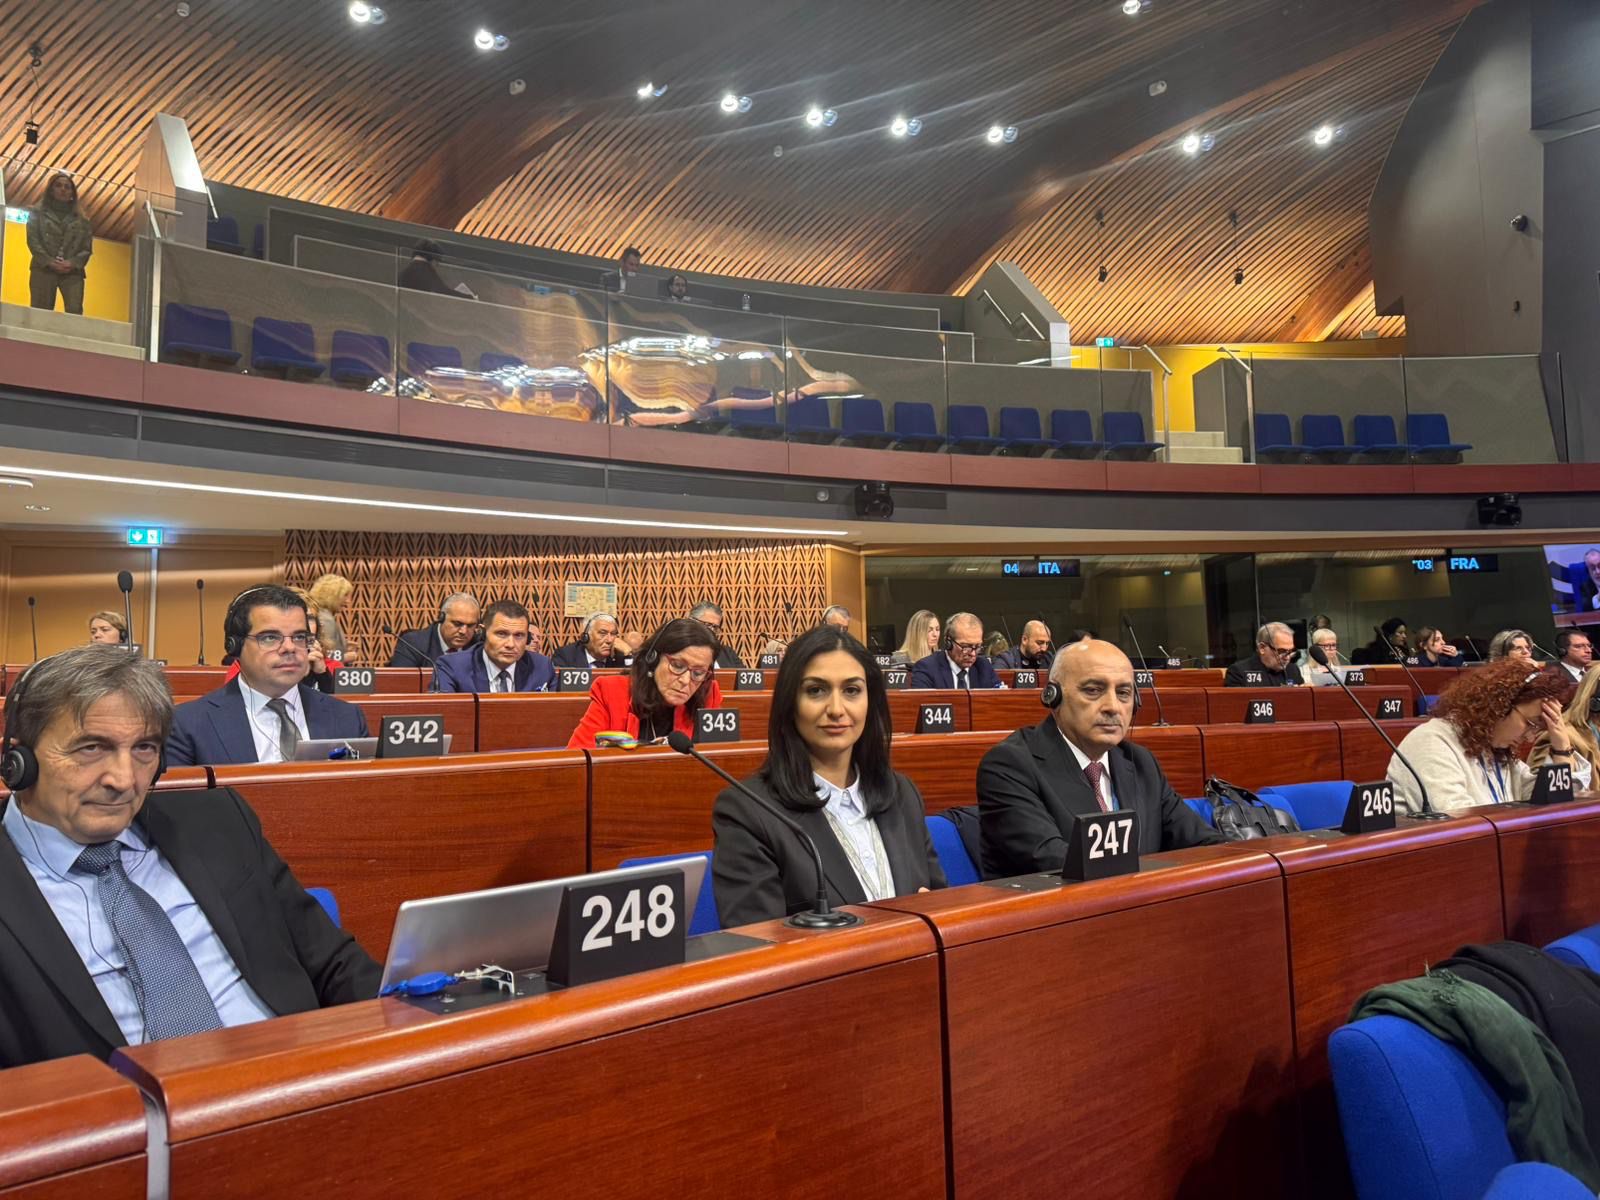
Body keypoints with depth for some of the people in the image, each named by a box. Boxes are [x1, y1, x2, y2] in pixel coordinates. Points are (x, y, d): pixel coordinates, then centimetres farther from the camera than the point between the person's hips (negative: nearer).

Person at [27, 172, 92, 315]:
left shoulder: (81, 218, 18)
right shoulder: (38, 213, 16)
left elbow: (87, 247, 9)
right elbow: (33, 241, 4)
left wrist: (73, 263, -10)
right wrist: (50, 262, -11)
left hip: (73, 271, 0)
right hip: (44, 269, 0)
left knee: (75, 312, -17)